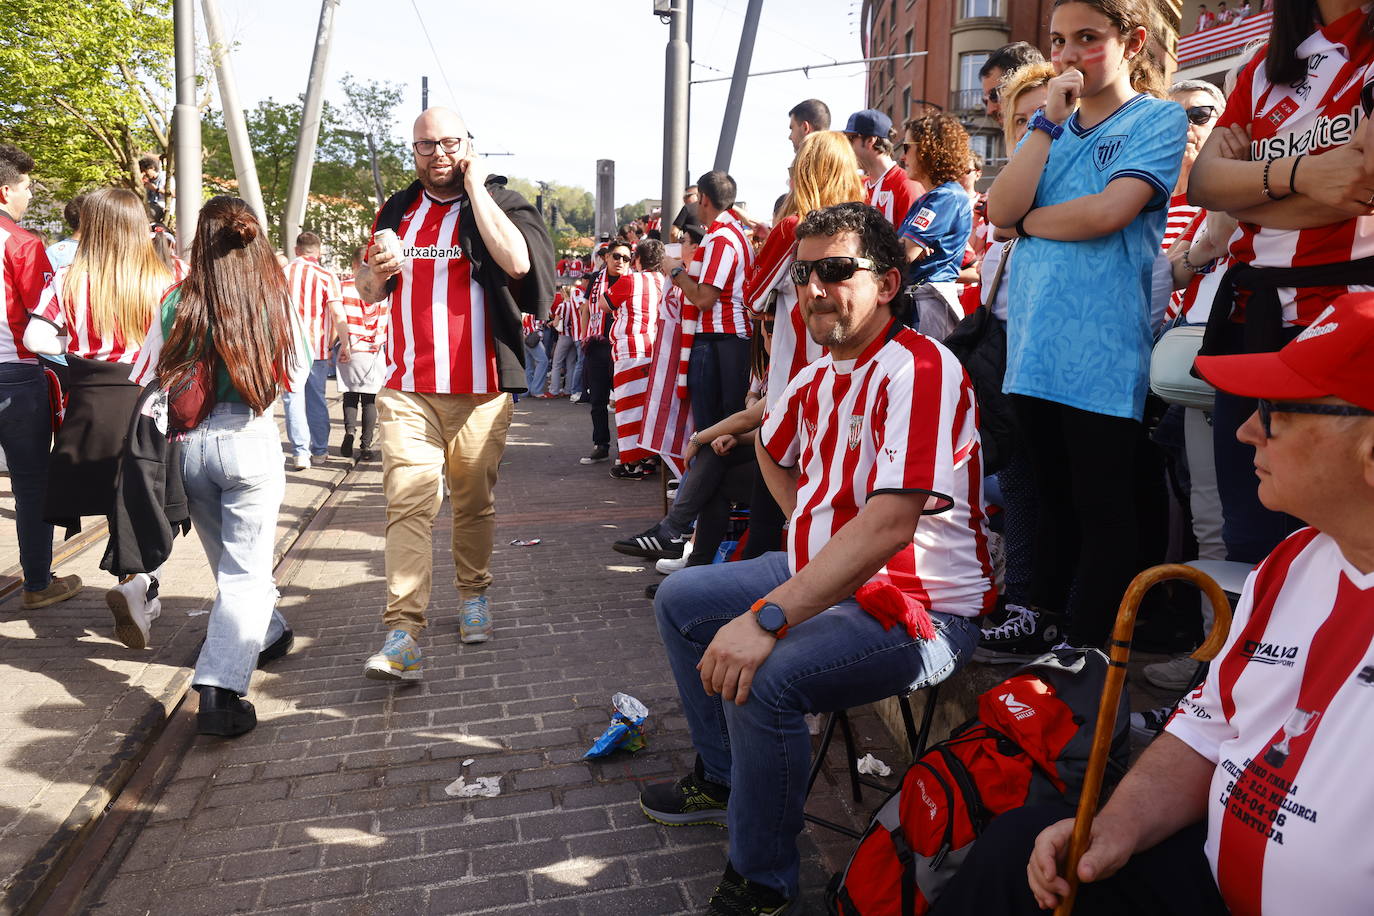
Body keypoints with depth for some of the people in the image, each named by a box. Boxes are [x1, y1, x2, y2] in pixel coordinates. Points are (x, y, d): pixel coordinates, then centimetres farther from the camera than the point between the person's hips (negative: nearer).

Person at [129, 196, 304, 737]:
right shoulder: (275, 299, -7)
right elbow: (297, 369, 8)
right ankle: (219, 691, -12)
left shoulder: (177, 301, -4)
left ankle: (267, 635, 43)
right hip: (249, 440, -3)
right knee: (245, 571, 1)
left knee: (230, 560, 22)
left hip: (188, 444, 3)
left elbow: (143, 380, 2)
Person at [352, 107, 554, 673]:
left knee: (474, 502, 9)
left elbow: (517, 261, -19)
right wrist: (376, 273, 0)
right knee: (408, 504, -9)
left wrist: (474, 188, -11)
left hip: (480, 390, -2)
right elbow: (369, 292, 24)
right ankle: (402, 635, -11)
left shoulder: (500, 202, 4)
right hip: (407, 389, 2)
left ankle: (473, 594, 30)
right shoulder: (398, 211, 16)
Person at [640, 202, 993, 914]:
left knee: (762, 678, -31)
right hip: (822, 574, 10)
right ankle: (724, 781, 28)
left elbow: (890, 523, -35)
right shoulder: (819, 376, 6)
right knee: (679, 600, 13)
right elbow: (771, 446, 28)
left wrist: (766, 618, -39)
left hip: (920, 609, -9)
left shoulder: (918, 369, -23)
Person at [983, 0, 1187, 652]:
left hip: (1103, 351, -5)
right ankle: (1040, 622, 30)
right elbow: (1000, 211, -1)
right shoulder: (1050, 127, 16)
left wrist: (1026, 222, -2)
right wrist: (1050, 120, -3)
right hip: (1034, 345, 6)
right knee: (1055, 496, 17)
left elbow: (1107, 212, -17)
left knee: (1103, 508, 3)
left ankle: (1087, 650, 14)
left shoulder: (1160, 120, 1)